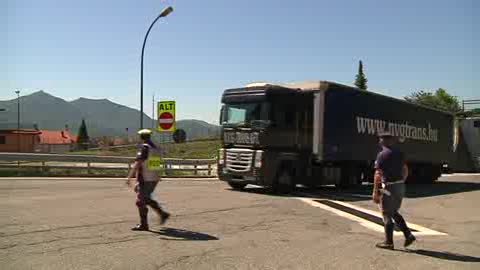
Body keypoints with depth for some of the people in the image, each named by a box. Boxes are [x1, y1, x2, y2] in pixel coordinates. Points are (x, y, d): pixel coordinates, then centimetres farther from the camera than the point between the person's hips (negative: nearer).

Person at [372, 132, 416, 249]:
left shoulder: (382, 154, -14)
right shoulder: (399, 153, 9)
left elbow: (378, 175, -17)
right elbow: (405, 170, 15)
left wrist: (375, 191, -13)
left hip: (389, 188, -7)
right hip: (400, 186, 7)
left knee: (387, 215, 5)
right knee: (394, 212, 21)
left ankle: (388, 242, 12)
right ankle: (408, 235, 14)